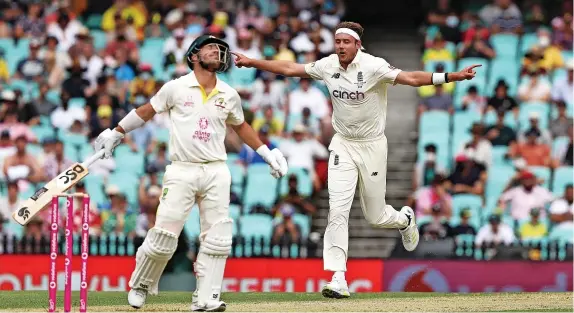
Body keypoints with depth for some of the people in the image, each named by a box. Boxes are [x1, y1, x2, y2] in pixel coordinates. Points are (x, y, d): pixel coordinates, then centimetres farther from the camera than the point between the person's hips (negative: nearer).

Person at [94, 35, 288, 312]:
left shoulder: (229, 95, 9)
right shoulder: (176, 88, 0)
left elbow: (240, 126, 25)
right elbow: (147, 110, 13)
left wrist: (266, 153, 21)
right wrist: (116, 132, 16)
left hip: (216, 172, 3)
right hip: (181, 171, -3)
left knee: (217, 238, -6)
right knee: (163, 235, -6)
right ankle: (140, 284, 17)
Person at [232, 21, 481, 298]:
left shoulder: (373, 67, -19)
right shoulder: (328, 66, -5)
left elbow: (411, 78, -28)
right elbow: (289, 69, 5)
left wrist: (452, 77, -40)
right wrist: (252, 63, 5)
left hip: (372, 145, -3)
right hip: (343, 145, 3)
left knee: (375, 217, 7)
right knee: (337, 210, -11)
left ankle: (404, 219, 44)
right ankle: (338, 280, -13)